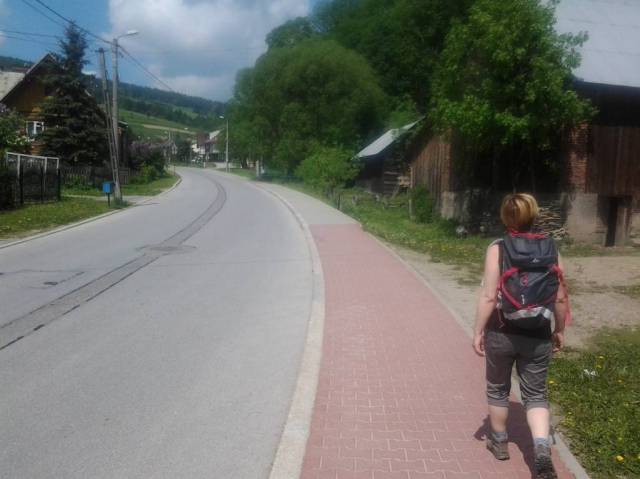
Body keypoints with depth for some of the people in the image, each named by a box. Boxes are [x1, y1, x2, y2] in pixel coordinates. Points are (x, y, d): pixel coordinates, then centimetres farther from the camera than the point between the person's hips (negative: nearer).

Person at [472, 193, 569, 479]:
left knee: (498, 389, 19)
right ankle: (542, 448, -3)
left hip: (502, 334, -2)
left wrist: (478, 331, -5)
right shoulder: (551, 249, -2)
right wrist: (559, 330, 15)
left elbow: (489, 297, -15)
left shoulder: (497, 249, -13)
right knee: (536, 394, 14)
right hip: (537, 336, 2)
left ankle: (499, 442, 35)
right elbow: (560, 298, 1)